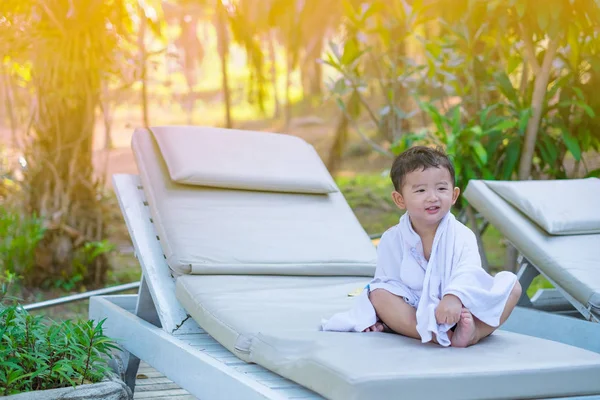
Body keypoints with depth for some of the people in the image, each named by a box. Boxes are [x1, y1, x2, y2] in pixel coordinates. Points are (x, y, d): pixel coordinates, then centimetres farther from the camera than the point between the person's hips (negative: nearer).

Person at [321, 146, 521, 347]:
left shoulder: (462, 235, -7)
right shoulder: (392, 240, 0)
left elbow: (468, 272, -25)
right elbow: (386, 283, 2)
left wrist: (454, 297, -46)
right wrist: (380, 316, -17)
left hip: (462, 310, -1)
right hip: (413, 315, 1)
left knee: (511, 283, -18)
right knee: (378, 293, -21)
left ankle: (473, 333, -43)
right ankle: (432, 334, -41)